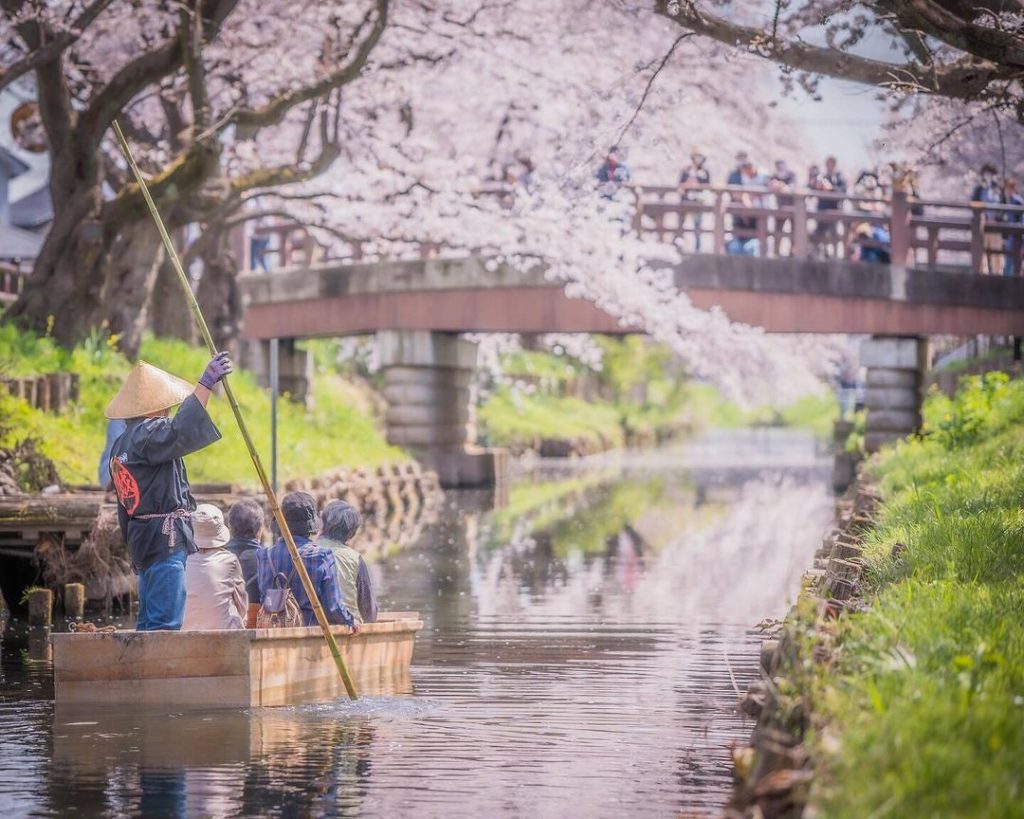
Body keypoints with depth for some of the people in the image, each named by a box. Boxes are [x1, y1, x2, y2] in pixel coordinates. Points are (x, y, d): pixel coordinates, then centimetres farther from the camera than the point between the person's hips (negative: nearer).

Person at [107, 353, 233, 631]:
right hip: (165, 539, -10)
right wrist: (205, 384, -35)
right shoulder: (148, 433, -11)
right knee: (166, 623, -14)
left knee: (149, 623, 11)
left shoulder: (121, 444, 20)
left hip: (143, 538, 10)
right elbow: (180, 433, -34)